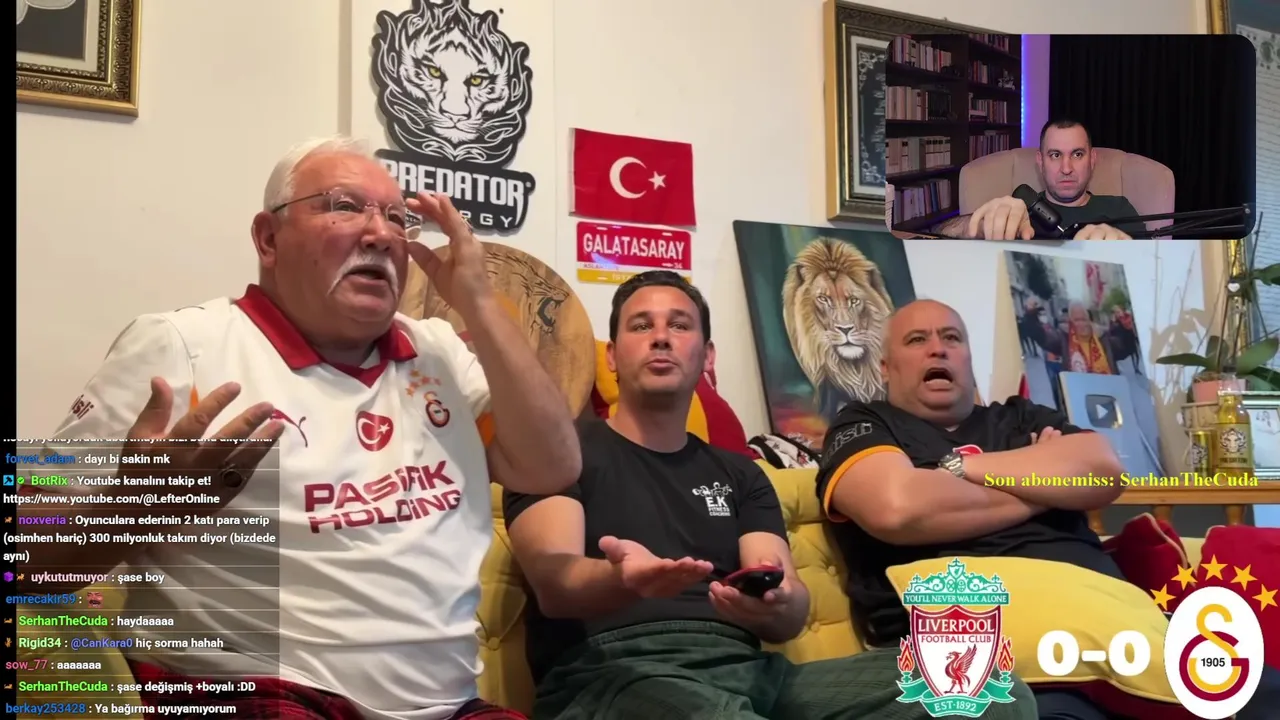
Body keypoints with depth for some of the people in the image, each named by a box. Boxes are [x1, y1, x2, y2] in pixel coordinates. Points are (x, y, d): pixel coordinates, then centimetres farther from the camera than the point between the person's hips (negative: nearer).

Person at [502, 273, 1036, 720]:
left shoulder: (739, 474, 25)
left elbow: (793, 611, 10)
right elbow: (553, 580, -6)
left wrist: (773, 602, -16)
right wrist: (622, 580, -29)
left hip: (748, 671, 5)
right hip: (612, 676, -4)